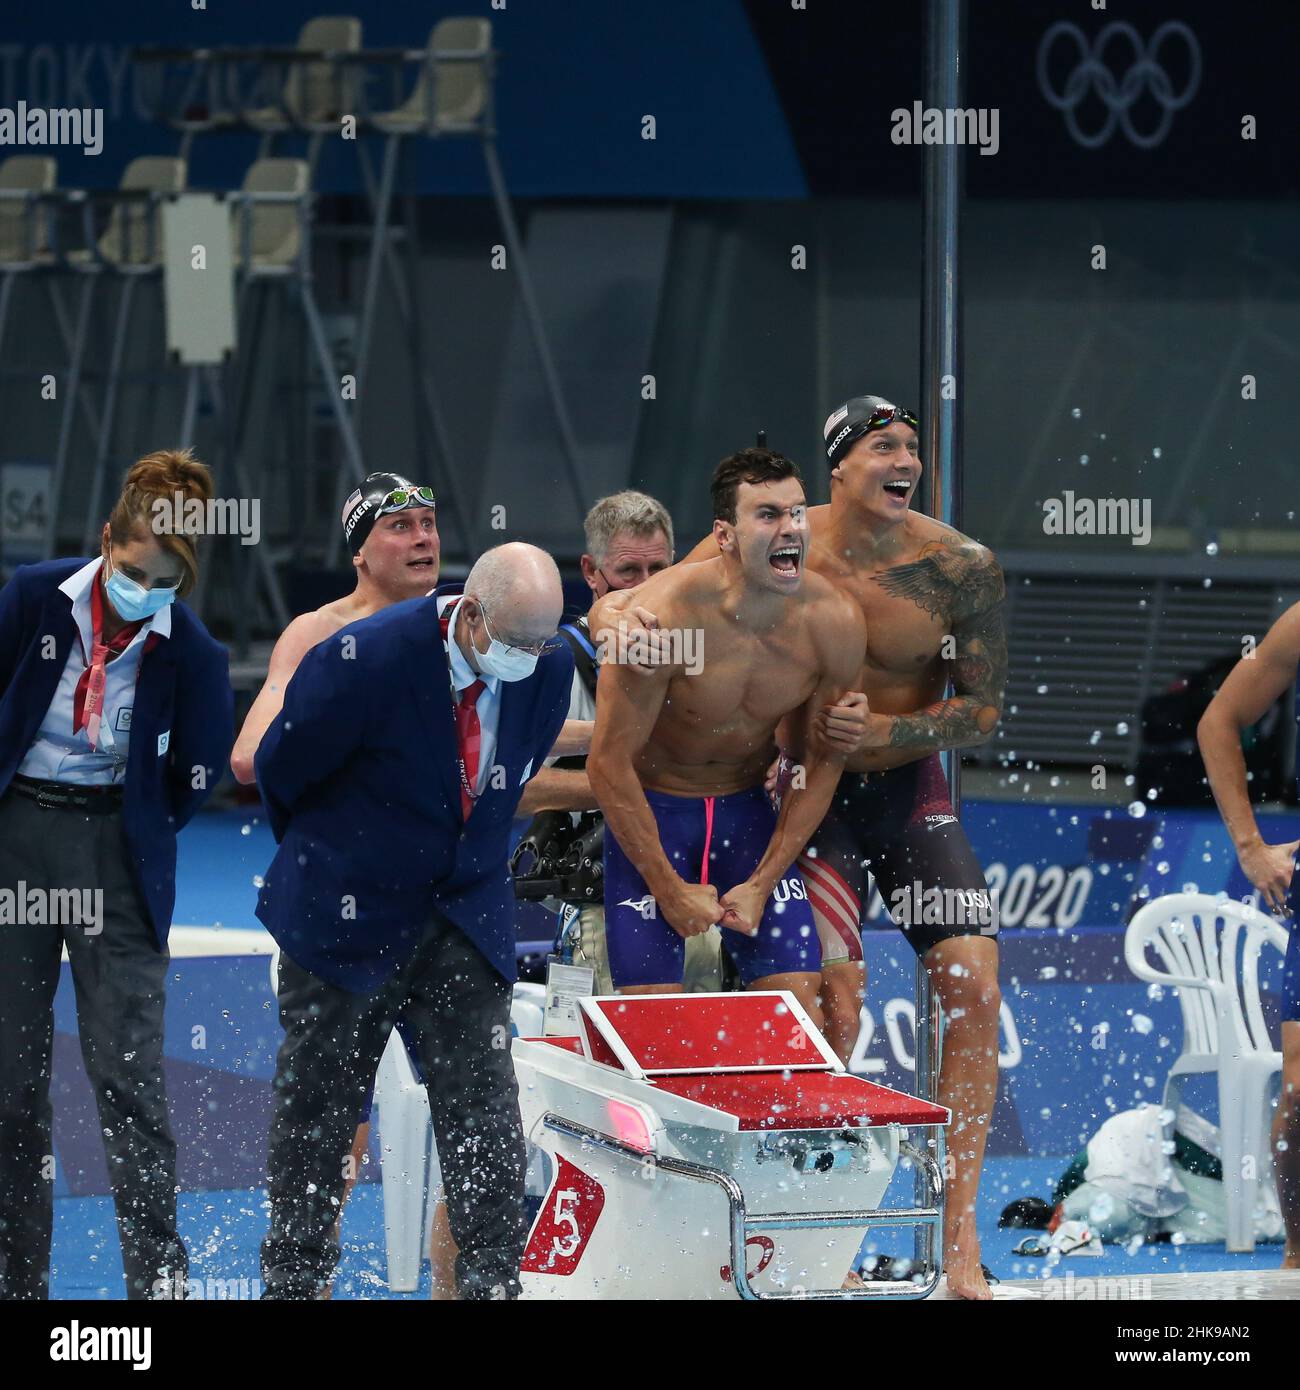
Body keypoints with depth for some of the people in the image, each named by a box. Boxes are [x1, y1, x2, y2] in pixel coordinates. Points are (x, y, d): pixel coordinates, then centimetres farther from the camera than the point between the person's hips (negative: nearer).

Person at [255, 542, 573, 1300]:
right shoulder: (366, 657, -23)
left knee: (485, 1110, -6)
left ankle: (495, 1280, -4)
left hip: (467, 918, 3)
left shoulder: (551, 667, -7)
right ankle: (293, 1280, 18)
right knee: (316, 1116, 5)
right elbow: (282, 769, -6)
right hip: (347, 917, -3)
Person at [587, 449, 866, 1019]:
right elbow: (610, 763, -18)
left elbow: (822, 764, 0)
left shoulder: (833, 623, -14)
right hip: (650, 808, -4)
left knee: (800, 1011, -5)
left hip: (748, 810, 4)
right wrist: (669, 888, -14)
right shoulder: (663, 615, -26)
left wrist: (762, 884, -5)